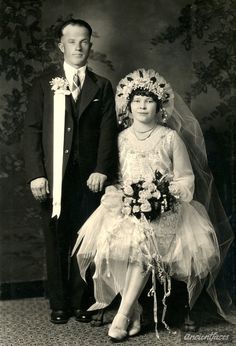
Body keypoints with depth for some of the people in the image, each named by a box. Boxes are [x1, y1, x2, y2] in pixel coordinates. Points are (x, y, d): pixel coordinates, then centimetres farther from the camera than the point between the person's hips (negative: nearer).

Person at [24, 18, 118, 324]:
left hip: (89, 177, 0)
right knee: (56, 242, 6)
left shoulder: (102, 87, 11)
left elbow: (108, 132, 4)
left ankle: (81, 302, 15)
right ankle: (59, 304, 17)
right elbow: (32, 130, 3)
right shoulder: (44, 84, 8)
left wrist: (101, 170, -9)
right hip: (53, 177, 0)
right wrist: (36, 174, -7)